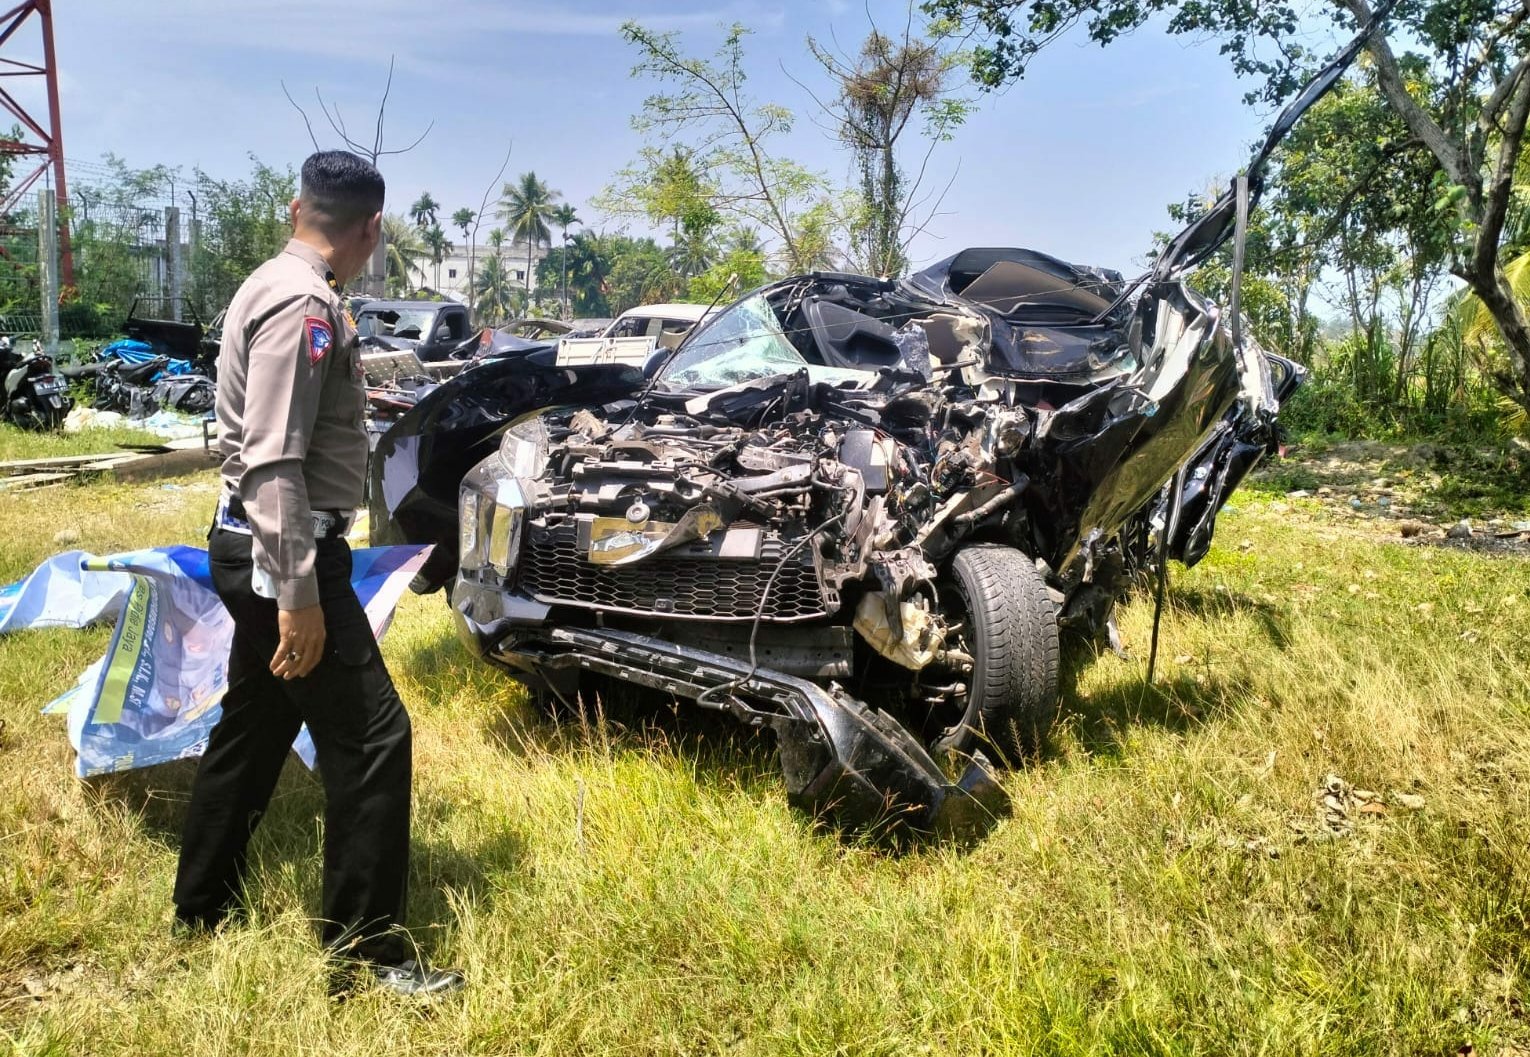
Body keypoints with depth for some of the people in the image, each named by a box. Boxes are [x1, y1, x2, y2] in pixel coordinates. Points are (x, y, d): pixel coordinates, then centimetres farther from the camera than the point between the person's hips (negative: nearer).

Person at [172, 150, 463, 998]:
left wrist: (346, 376, 45)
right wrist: (298, 593, -26)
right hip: (281, 551, -11)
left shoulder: (272, 287, 13)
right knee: (371, 737, -5)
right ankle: (366, 947, 6)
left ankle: (200, 910, 35)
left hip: (252, 545, 11)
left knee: (252, 729, 20)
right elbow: (275, 462, -25)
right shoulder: (304, 303, -19)